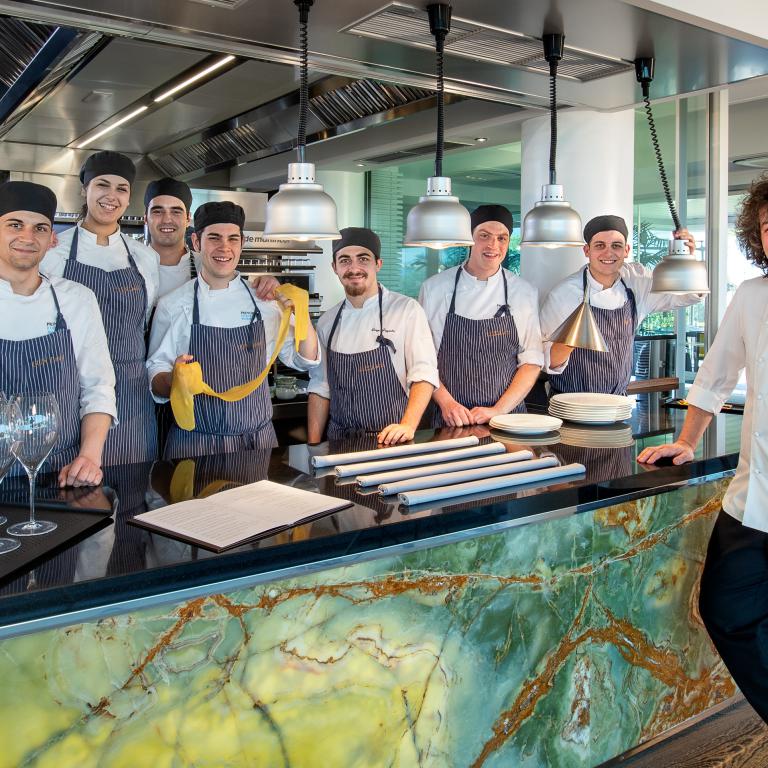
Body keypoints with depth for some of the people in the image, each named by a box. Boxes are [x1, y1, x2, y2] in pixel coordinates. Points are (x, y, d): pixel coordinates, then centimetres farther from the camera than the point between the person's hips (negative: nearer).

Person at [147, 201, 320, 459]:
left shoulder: (264, 300, 4)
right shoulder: (172, 305, -3)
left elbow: (304, 360, 8)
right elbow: (157, 383, -2)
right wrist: (173, 379, -24)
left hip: (259, 439, 3)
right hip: (195, 443, -2)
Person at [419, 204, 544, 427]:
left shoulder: (525, 293, 5)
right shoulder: (434, 288, 2)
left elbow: (531, 361, 5)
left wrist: (498, 411, -6)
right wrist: (446, 402, -8)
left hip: (507, 416, 1)